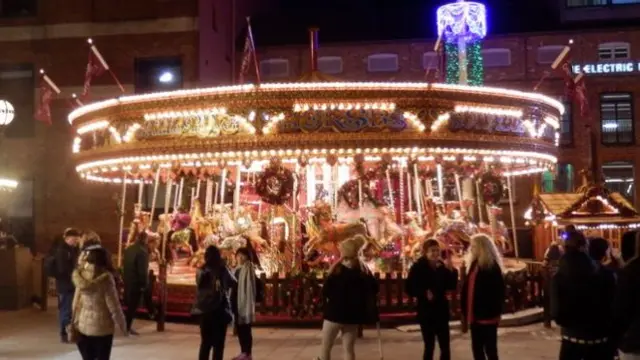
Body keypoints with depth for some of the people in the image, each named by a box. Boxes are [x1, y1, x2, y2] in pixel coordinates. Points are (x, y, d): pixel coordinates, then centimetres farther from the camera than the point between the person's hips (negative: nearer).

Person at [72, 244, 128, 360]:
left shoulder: (82, 277, -2)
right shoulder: (105, 278, -16)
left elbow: (76, 302, 5)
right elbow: (113, 306, -15)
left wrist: (75, 322, 17)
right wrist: (122, 325, -4)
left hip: (84, 326, 4)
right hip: (102, 327, -4)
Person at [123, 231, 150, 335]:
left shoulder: (128, 249, 7)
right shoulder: (142, 251, -20)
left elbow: (124, 264, 13)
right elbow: (142, 270, -21)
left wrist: (125, 278, 19)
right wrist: (143, 284, -14)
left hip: (127, 280, 8)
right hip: (137, 282, -8)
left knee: (129, 303, 22)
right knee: (133, 305, 0)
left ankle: (126, 325, 32)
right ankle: (127, 327, 4)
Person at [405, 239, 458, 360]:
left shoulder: (443, 267, 3)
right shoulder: (418, 267, -8)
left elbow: (451, 287, 2)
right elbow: (409, 289, -10)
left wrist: (451, 270, -10)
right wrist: (424, 293, -21)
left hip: (442, 311, 4)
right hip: (426, 312, -4)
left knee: (445, 347, 8)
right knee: (429, 347, 2)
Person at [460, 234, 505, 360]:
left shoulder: (492, 266, -10)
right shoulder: (474, 264, 13)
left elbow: (498, 291, -13)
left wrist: (495, 311, -14)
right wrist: (465, 310, 7)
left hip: (487, 316, -8)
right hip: (474, 315, 8)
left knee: (490, 349, 1)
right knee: (477, 348, 14)